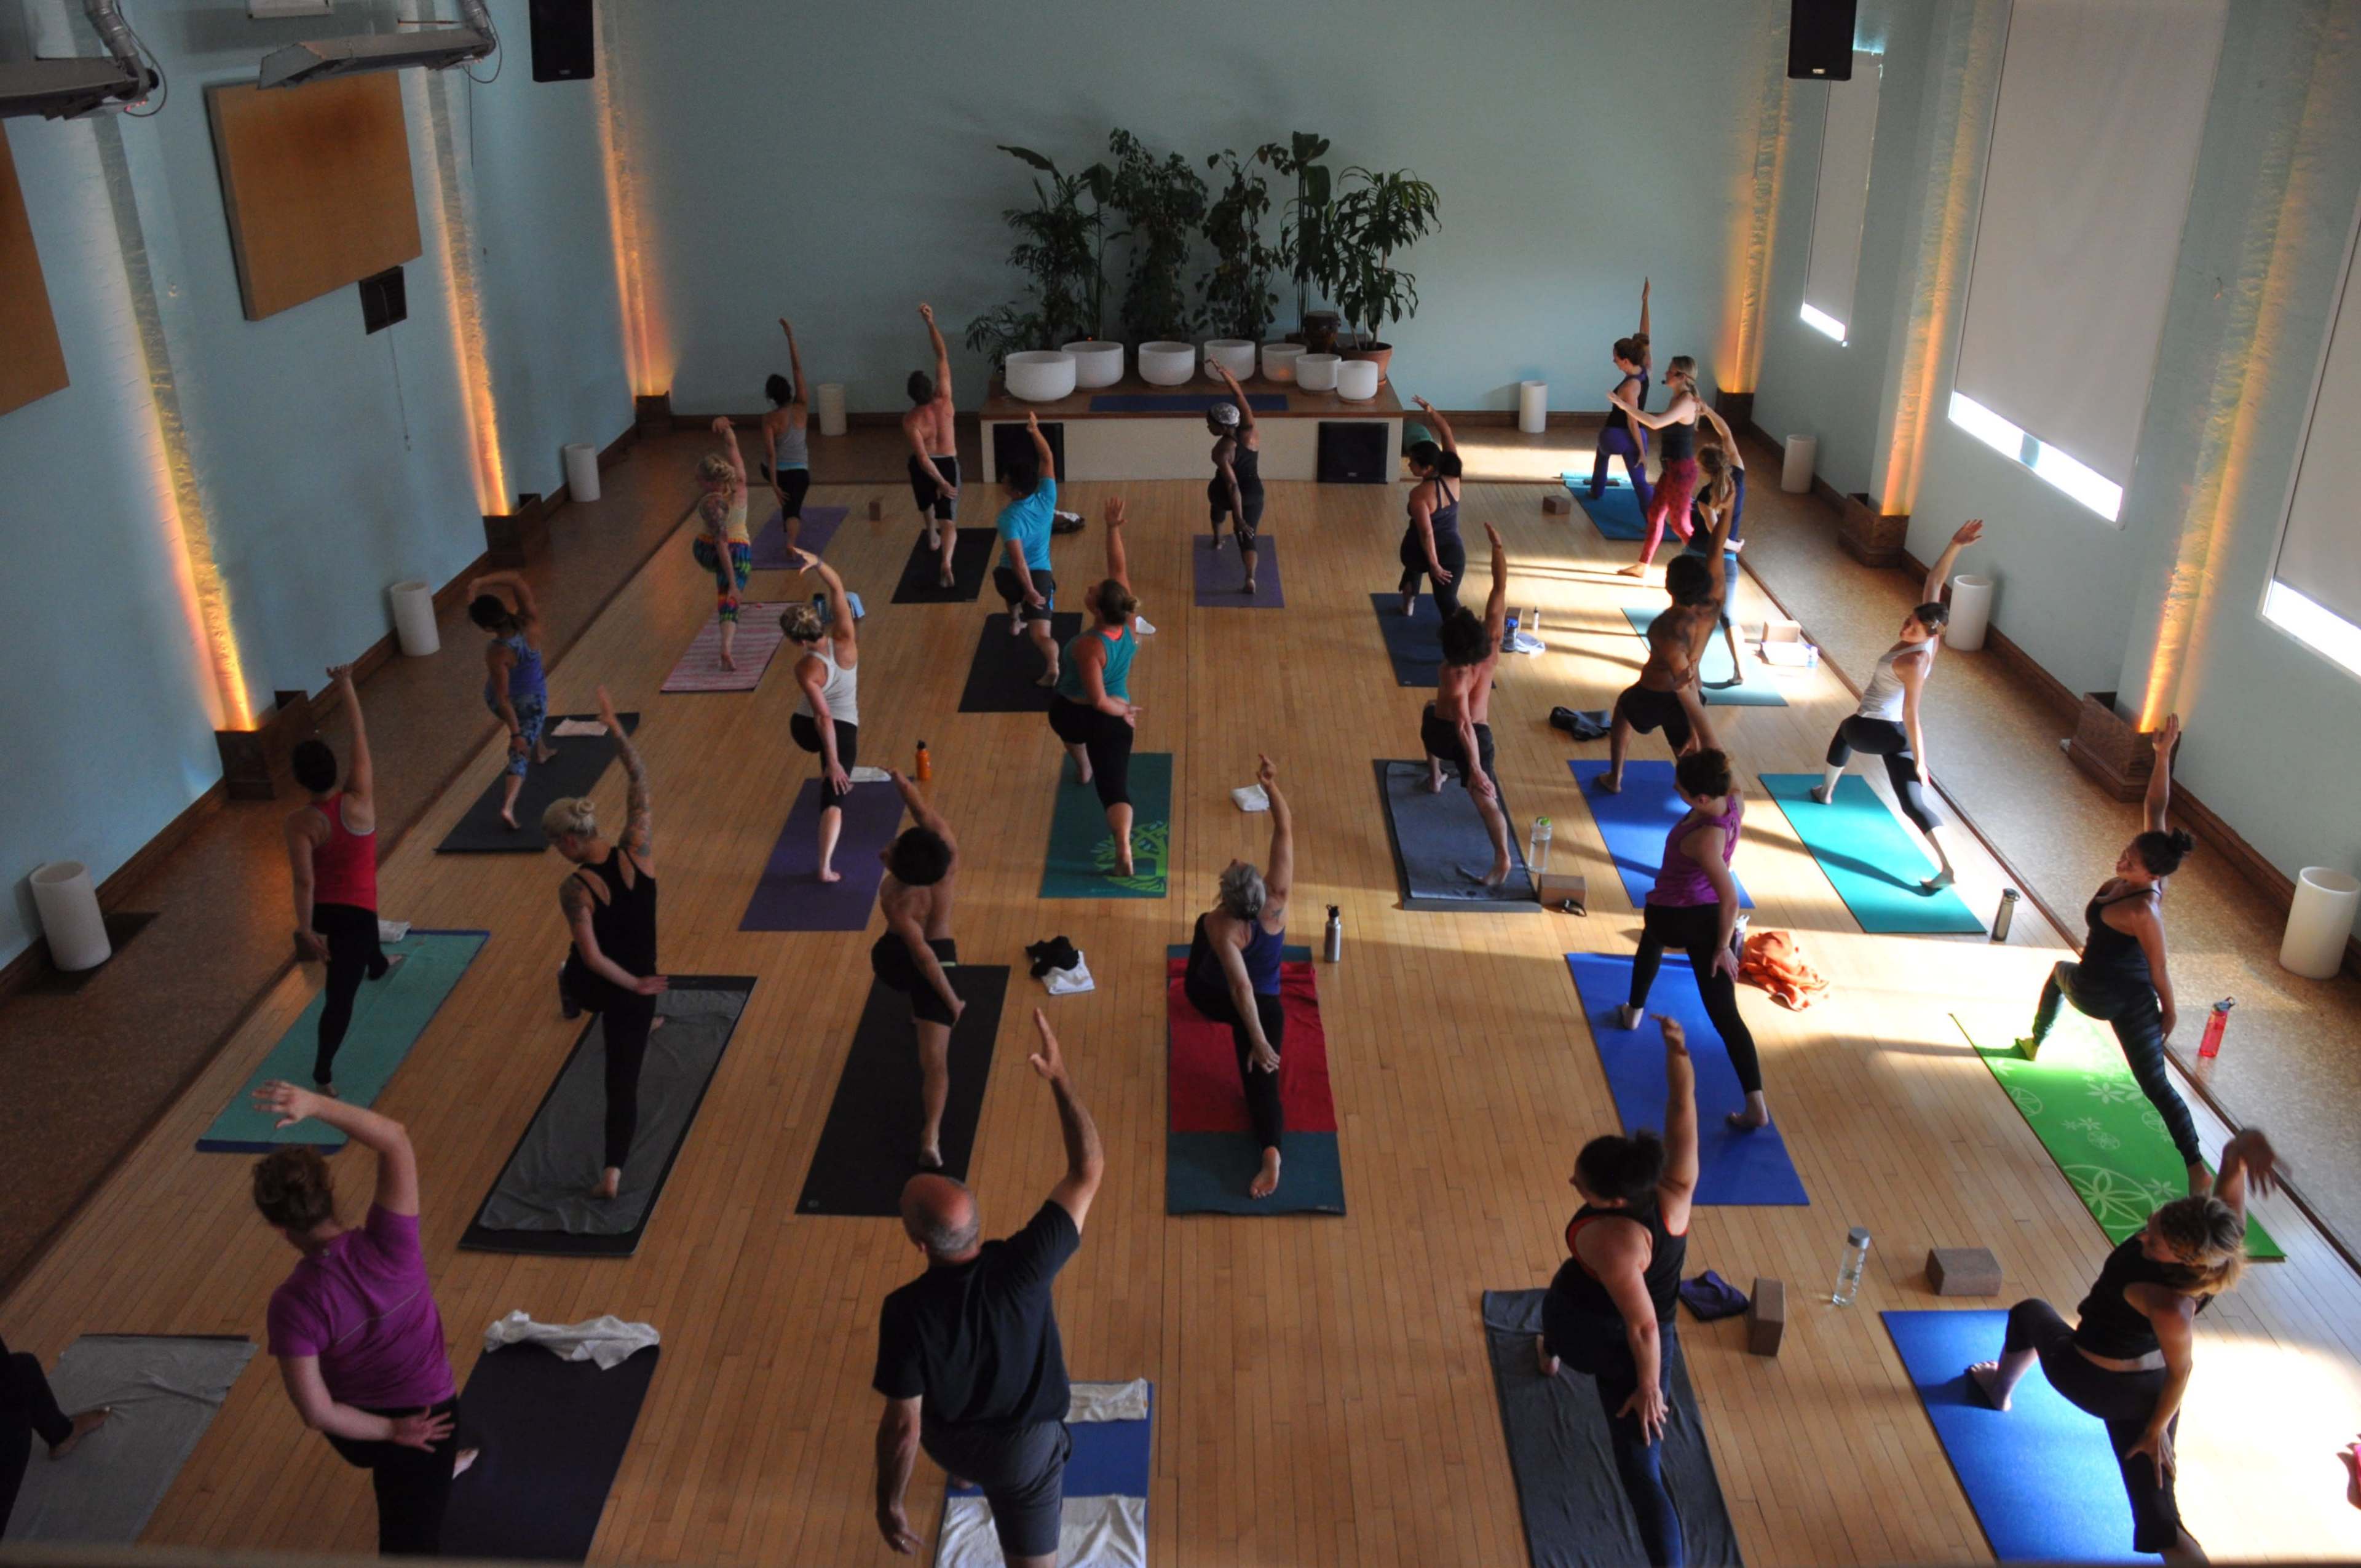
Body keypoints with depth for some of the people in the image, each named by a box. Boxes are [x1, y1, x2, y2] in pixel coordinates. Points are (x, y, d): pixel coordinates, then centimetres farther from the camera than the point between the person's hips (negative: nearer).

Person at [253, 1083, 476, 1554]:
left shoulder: (293, 1304, -29)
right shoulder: (389, 1245, -28)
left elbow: (317, 1413, -24)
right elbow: (396, 1140, -23)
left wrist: (392, 1432, -8)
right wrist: (316, 1104, -34)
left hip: (359, 1430, 1)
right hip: (429, 1415, -1)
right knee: (411, 1539, 11)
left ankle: (442, 1465, 70)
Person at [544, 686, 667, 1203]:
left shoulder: (574, 889, -22)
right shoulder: (638, 850, -16)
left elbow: (592, 957, -26)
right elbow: (640, 779, -9)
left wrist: (633, 985, -13)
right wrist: (614, 724, -7)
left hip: (590, 985, -1)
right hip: (634, 987, 1)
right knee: (624, 1078, 8)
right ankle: (613, 1171, 2)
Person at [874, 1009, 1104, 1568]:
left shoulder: (906, 1311, -33)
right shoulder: (1023, 1266, -33)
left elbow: (903, 1424, -24)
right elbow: (1088, 1171, -25)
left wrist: (888, 1503, -7)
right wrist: (1059, 1077, -24)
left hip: (948, 1444, 2)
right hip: (1024, 1445, -2)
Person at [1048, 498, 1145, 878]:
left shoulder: (1090, 646, -30)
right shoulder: (1128, 623, -16)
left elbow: (1098, 700, -32)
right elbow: (1119, 567, -8)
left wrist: (1122, 710, -13)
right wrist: (1113, 528, -10)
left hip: (1069, 714, -3)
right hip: (1111, 720, 3)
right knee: (1115, 784, -1)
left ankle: (1084, 769, 59)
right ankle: (1124, 846, -21)